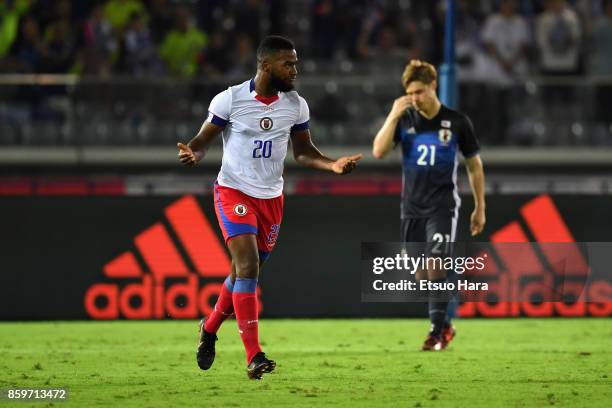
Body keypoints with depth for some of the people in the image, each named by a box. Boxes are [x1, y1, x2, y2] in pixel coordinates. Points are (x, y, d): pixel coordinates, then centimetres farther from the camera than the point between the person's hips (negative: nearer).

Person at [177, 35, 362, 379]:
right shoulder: (230, 99, -11)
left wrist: (333, 165, -8)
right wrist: (193, 154, -27)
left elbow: (303, 151, 10)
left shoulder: (296, 105, 1)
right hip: (234, 192, -5)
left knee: (245, 274, 12)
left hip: (271, 197, 5)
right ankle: (254, 357, -20)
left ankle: (210, 329, 40)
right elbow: (204, 140, -4)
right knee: (248, 266, -19)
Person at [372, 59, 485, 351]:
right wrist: (393, 116, -17)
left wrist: (480, 208, 7)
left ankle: (437, 331, -14)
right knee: (421, 274, 6)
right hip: (411, 207, 4)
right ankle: (445, 325, 23)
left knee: (435, 263, -18)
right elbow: (379, 151, -10)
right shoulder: (404, 119, 2)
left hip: (442, 206, -4)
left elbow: (474, 165, 6)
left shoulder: (456, 122, -3)